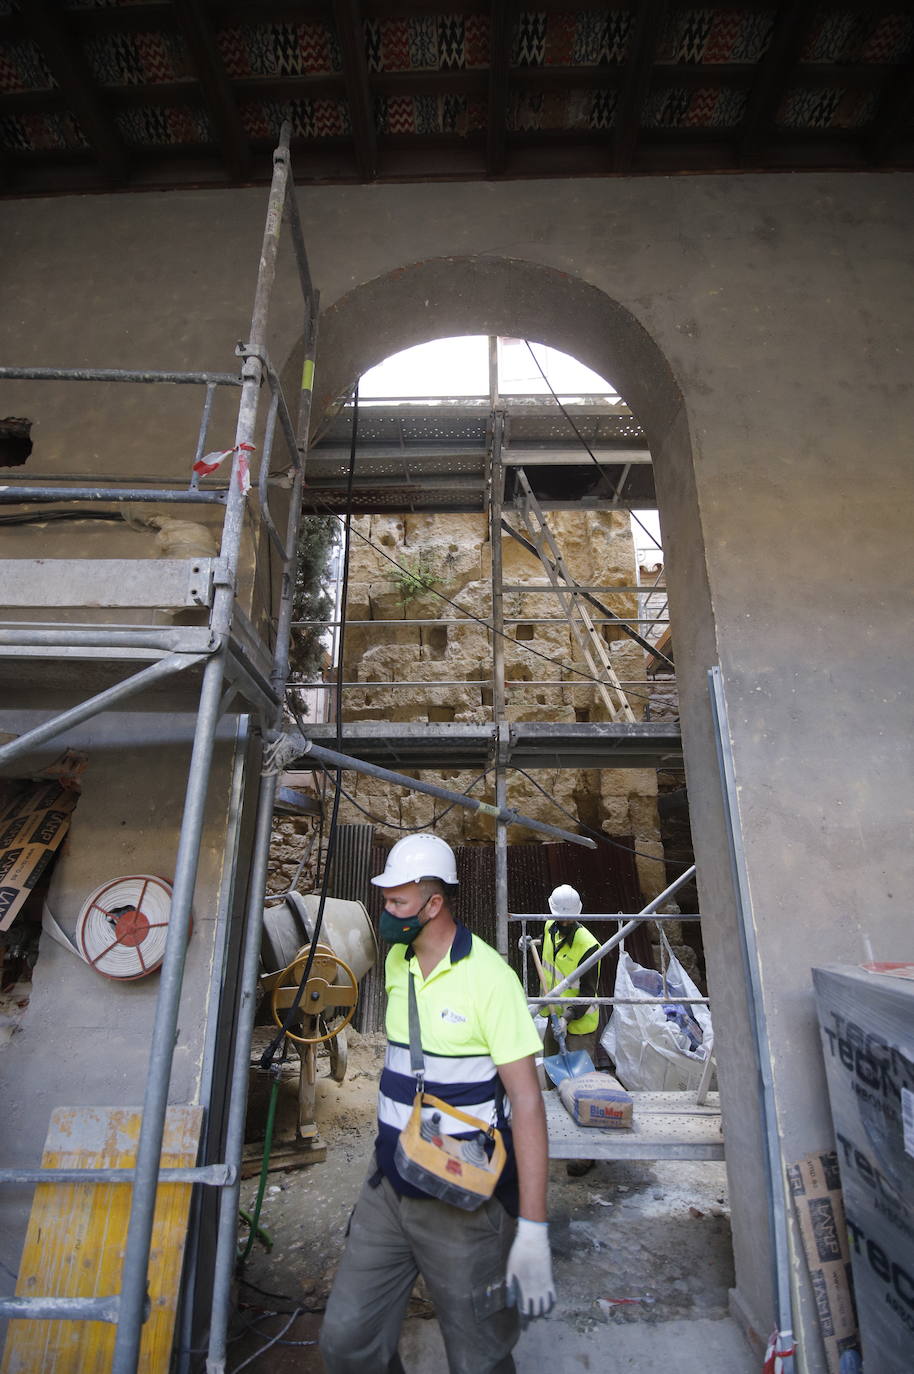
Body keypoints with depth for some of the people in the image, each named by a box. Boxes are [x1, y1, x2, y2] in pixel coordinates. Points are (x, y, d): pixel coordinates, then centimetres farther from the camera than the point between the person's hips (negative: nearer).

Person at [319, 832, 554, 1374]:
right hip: (387, 1191, 6)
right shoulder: (396, 962, 1)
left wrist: (533, 1232, -21)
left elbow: (527, 1101, -20)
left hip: (464, 1204, -6)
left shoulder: (489, 976, -22)